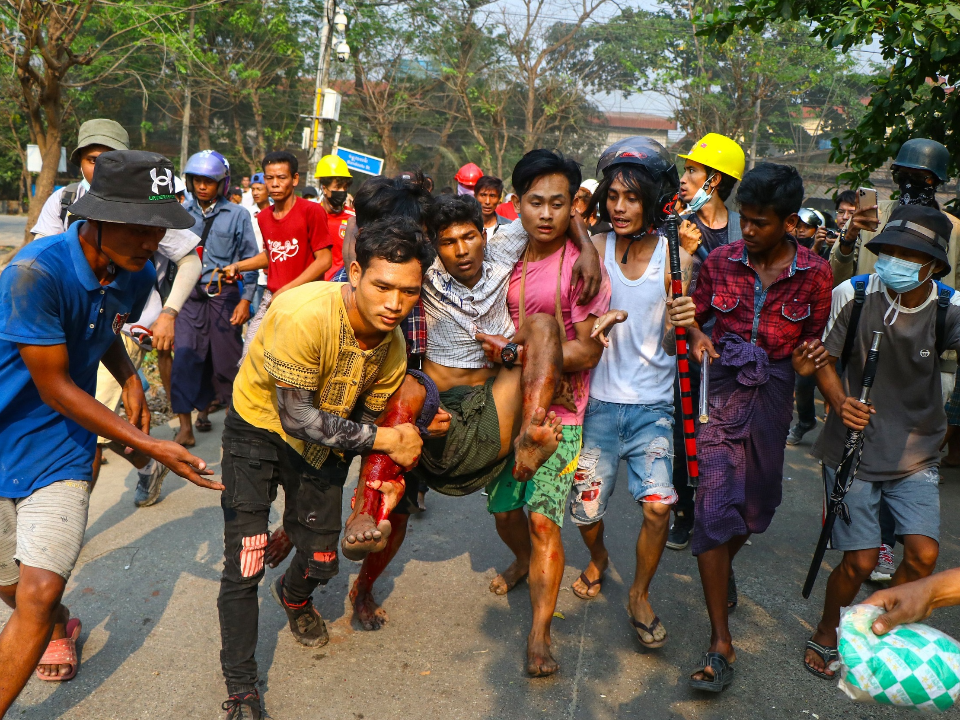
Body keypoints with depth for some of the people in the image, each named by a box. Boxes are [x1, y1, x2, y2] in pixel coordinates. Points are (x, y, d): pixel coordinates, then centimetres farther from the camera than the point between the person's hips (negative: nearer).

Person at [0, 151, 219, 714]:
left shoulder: (138, 275, -6)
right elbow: (55, 389, -22)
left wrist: (130, 381, -3)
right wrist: (151, 447, -20)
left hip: (60, 450, 3)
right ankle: (60, 626, 48)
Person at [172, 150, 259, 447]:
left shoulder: (238, 215, 3)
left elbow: (250, 260, 3)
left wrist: (245, 299, -4)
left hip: (224, 294, -1)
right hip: (190, 296, 1)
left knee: (226, 357, 5)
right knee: (185, 357, -7)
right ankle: (185, 427, -2)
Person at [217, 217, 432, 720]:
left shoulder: (392, 345, -15)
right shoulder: (305, 315, -36)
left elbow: (368, 418, 0)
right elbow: (297, 418, -31)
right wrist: (387, 440, -28)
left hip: (322, 440, 5)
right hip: (259, 429, -5)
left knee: (322, 561, 10)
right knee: (245, 566, -10)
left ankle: (293, 596, 49)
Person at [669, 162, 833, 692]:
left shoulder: (814, 273, -2)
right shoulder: (720, 261, -2)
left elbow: (818, 339, 7)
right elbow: (694, 316, 6)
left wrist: (809, 357, -14)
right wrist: (696, 337, -15)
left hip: (772, 394, 2)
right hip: (722, 389, -1)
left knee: (758, 505, 15)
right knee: (715, 506, -10)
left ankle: (722, 566, 51)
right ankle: (720, 643, -3)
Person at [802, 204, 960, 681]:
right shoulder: (853, 294, -14)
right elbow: (824, 359, -4)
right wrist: (840, 402, -21)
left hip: (916, 454, 2)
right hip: (853, 449, -2)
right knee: (860, 561, -3)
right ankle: (826, 634, 26)